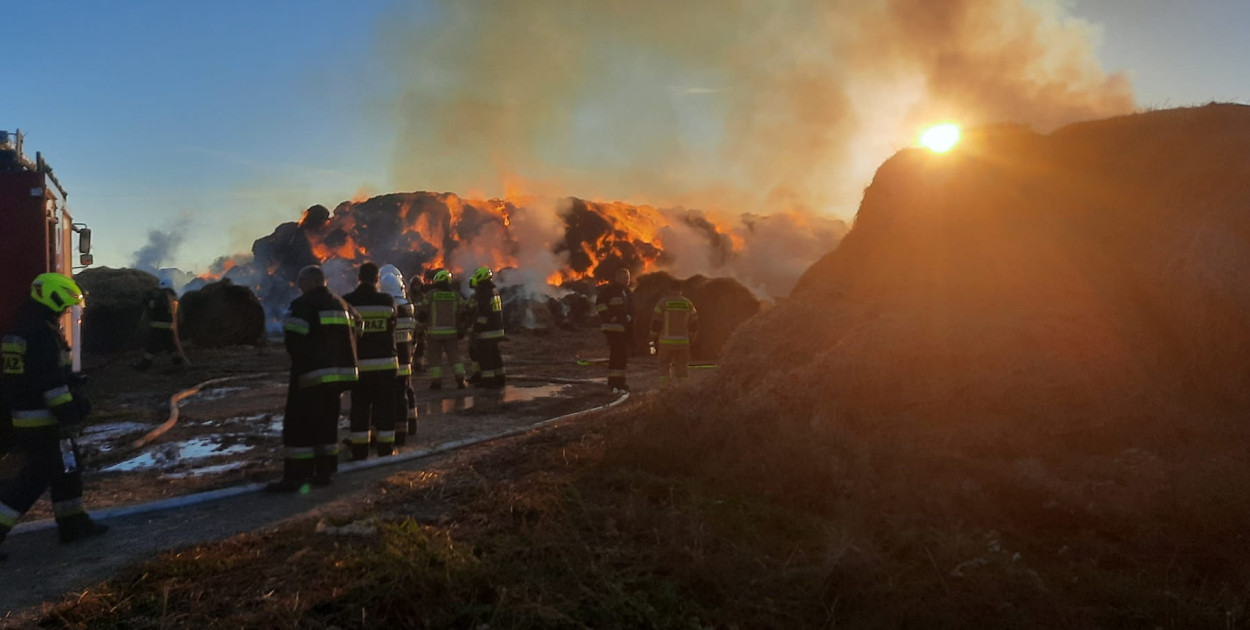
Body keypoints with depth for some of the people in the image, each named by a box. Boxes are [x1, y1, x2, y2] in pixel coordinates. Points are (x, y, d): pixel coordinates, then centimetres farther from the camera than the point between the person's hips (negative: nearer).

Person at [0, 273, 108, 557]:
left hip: (24, 418, 10)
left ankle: (73, 523, 25)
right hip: (43, 421, -10)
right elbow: (51, 381, -23)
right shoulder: (43, 334, -19)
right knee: (35, 477, -4)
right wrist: (67, 413, -19)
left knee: (66, 468, 17)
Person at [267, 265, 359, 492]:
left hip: (313, 375, -8)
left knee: (298, 425, -2)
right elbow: (351, 337, 16)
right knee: (326, 423, 15)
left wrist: (301, 365, 0)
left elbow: (294, 340, -15)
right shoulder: (341, 304, 13)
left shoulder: (303, 305, -11)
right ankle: (324, 471, 18)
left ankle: (295, 477, -3)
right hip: (341, 372, 8)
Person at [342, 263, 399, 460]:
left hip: (359, 364, 0)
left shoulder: (347, 301, -8)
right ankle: (385, 448, 12)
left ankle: (359, 450, 11)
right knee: (385, 406, 8)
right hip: (385, 362, 0)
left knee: (359, 408, 8)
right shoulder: (387, 300, -7)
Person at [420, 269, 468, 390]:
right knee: (454, 356, 8)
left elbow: (423, 313, -3)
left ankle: (436, 381, 6)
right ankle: (460, 379, 1)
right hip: (451, 331, 2)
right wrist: (461, 330, 7)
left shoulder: (430, 294, -5)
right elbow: (461, 314, 3)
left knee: (434, 357, 5)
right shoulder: (455, 294, 4)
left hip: (434, 332, -2)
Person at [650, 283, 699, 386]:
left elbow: (656, 323, -4)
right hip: (683, 341, 2)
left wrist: (654, 339, 6)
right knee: (682, 366, 9)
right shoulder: (688, 303, 7)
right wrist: (690, 339, 19)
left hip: (666, 342, -2)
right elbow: (694, 324, 9)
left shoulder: (662, 302, -2)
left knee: (664, 366, 7)